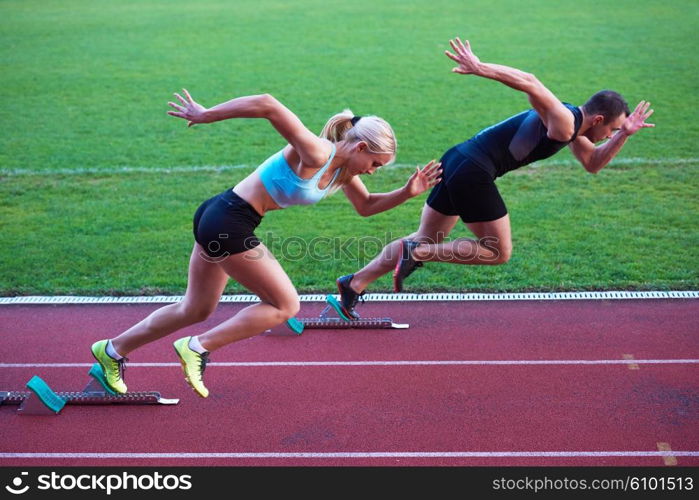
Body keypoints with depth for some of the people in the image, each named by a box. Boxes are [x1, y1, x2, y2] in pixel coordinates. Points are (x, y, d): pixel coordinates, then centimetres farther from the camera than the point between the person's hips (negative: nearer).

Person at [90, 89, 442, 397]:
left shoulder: (343, 170, 7)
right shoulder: (315, 153, -21)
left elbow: (366, 206, 21)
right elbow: (266, 105, -31)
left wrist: (407, 192, 7)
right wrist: (206, 115, -25)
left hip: (218, 220, 10)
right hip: (228, 222, -10)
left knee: (195, 310, 20)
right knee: (285, 305, -2)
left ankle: (112, 350, 33)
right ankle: (197, 348, 3)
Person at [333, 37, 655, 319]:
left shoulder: (571, 126, 19)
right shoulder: (562, 121, -12)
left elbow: (593, 164, 29)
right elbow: (530, 83, -26)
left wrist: (624, 135, 16)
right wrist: (480, 68, -35)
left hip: (457, 161, 10)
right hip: (472, 170, -10)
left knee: (425, 240, 15)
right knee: (498, 252, 2)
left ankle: (354, 283, 13)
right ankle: (416, 253, -5)